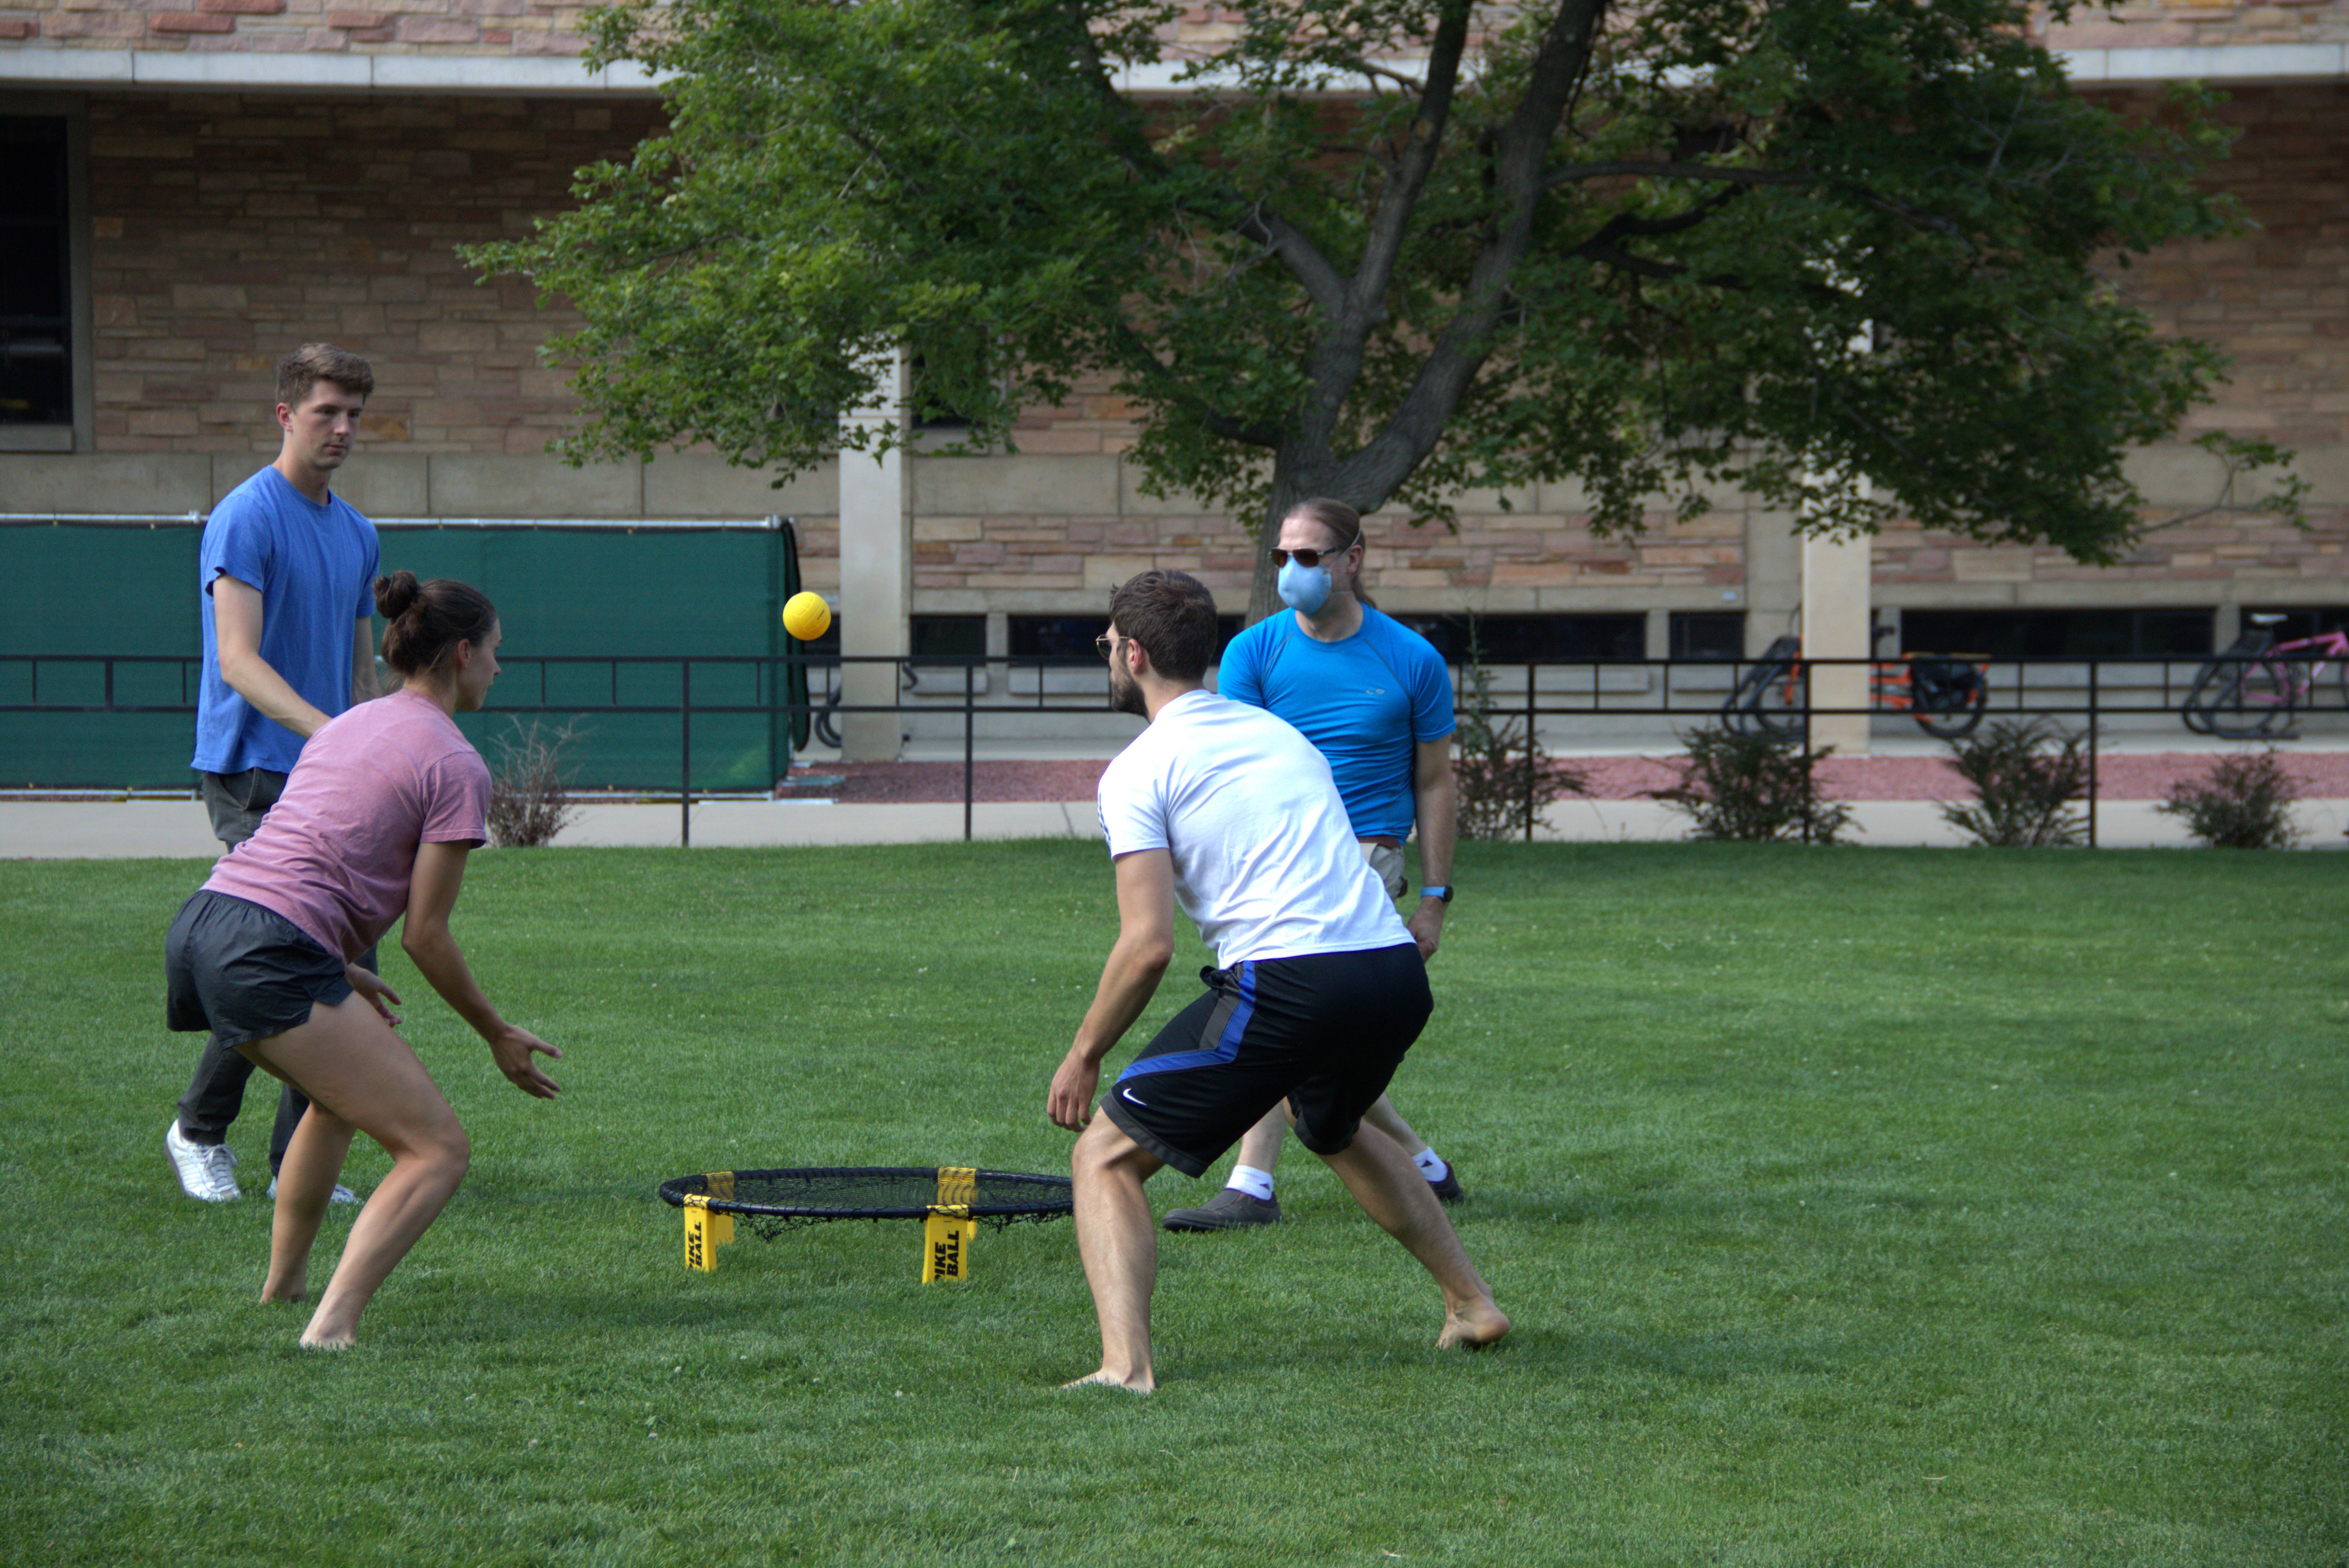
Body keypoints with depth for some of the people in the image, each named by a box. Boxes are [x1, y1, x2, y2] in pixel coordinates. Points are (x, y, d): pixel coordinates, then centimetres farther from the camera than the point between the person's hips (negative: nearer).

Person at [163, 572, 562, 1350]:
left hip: (200, 921, 9)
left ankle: (283, 1281, 43)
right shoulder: (455, 766, -2)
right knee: (439, 1151, -6)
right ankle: (331, 1326, -21)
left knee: (343, 1092, 35)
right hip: (267, 957, -9)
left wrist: (339, 971, 36)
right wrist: (499, 1036, 8)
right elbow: (425, 934, -3)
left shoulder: (349, 725, 23)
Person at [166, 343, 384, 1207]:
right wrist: (326, 732, -33)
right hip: (251, 770, -8)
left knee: (348, 965, 1)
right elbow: (238, 661, -20)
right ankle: (199, 1129, 5)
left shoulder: (357, 533, 16)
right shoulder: (246, 518, -10)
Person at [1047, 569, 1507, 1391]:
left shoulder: (1139, 770, 2)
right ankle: (1472, 1303, 40)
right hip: (1397, 973, 7)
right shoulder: (1282, 733, 23)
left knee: (1105, 1158, 3)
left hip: (1288, 984, -7)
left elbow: (1149, 946, -7)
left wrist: (1083, 1057, 4)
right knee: (1333, 1127, 39)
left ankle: (1125, 1366, -18)